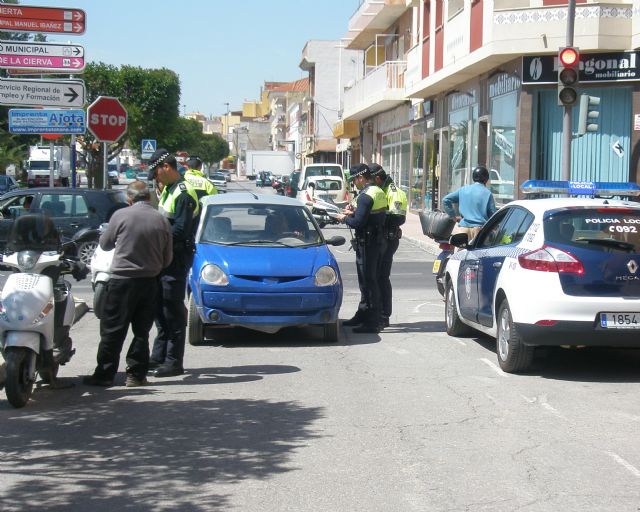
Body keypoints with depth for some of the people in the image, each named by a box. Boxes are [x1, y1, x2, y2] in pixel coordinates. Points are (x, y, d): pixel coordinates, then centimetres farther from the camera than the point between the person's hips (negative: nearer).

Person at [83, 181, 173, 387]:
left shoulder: (121, 215, -7)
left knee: (113, 330, 2)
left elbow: (105, 243, 5)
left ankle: (104, 374, 3)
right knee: (142, 331, 12)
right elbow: (167, 258, 7)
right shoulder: (162, 221, 2)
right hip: (149, 281, 3)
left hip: (123, 279, -3)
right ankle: (136, 374, 13)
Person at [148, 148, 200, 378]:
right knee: (160, 309, 14)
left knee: (173, 310, -6)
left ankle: (174, 362, -1)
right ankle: (159, 356, 23)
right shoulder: (167, 190, 16)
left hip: (177, 258, -10)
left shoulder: (183, 193, -15)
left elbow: (181, 230, -22)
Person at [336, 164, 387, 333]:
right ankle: (363, 315, 29)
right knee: (368, 280, 18)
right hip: (378, 241, 10)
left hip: (367, 243, -10)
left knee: (368, 282, -6)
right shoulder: (379, 192, 13)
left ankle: (373, 322, -5)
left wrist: (344, 218, -6)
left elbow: (358, 223, -22)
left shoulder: (365, 196, -18)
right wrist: (353, 213, 16)